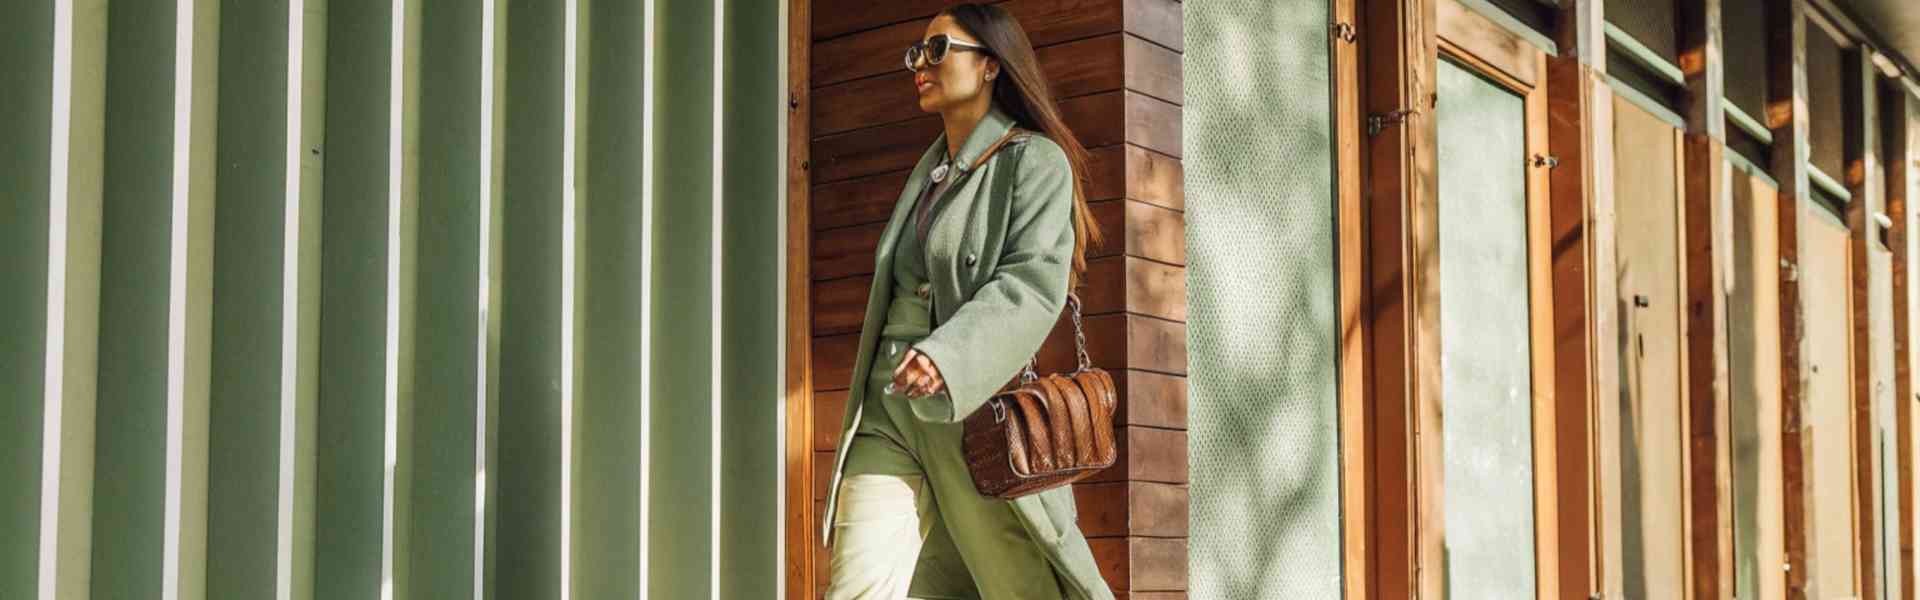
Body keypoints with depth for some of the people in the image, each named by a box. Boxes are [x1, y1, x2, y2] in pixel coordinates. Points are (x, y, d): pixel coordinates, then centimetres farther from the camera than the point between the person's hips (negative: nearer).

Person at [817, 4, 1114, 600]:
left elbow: (1033, 283, -16)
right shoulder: (928, 171, 21)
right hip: (889, 411, 6)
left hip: (976, 411, -6)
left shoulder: (1033, 160, -2)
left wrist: (947, 357, -31)